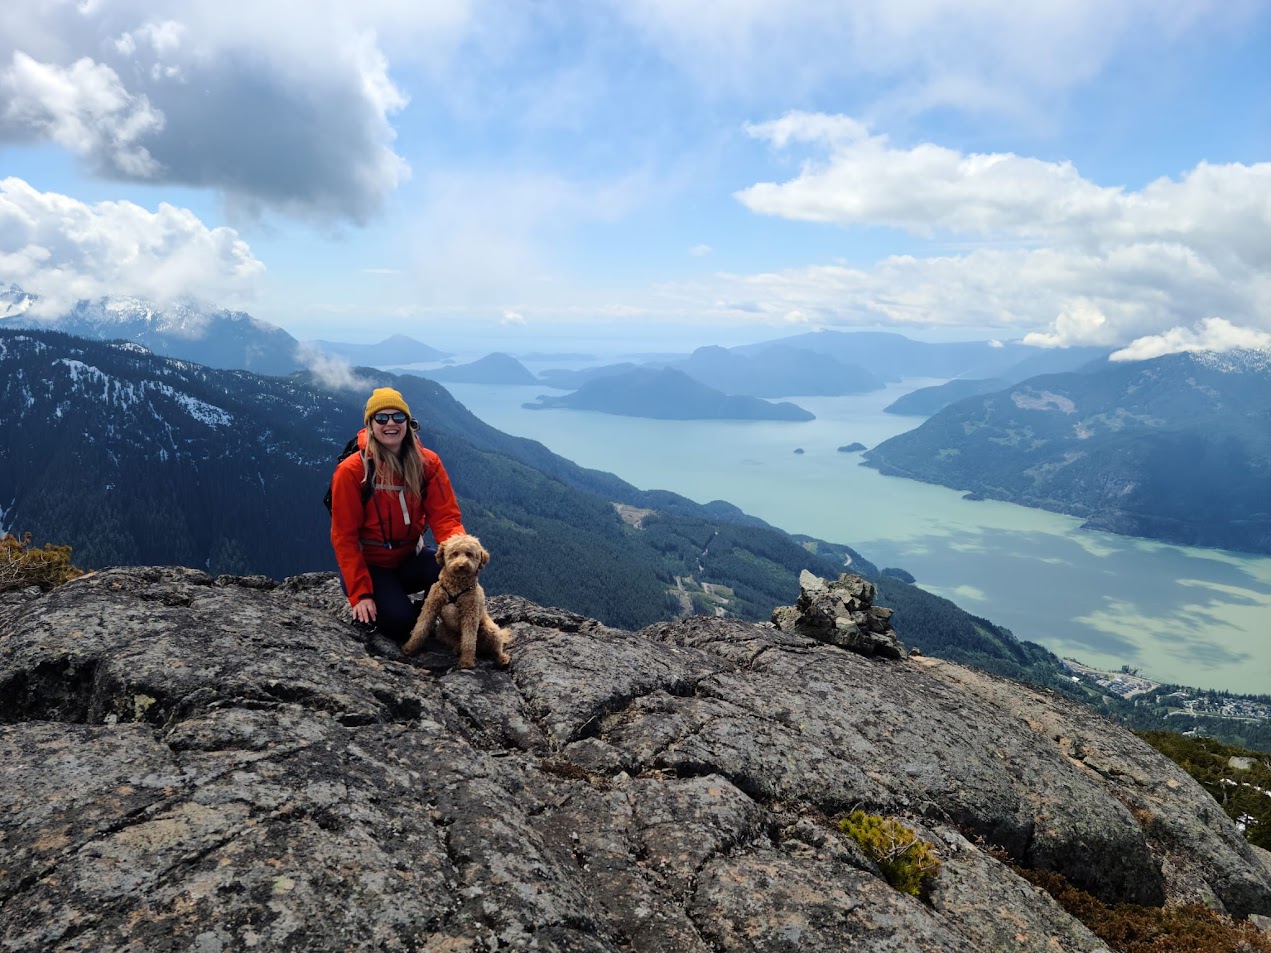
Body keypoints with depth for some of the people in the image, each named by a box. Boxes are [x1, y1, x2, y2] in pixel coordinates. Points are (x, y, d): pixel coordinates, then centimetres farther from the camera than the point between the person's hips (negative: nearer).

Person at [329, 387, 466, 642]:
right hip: (369, 564, -3)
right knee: (399, 621, -27)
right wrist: (360, 594, -20)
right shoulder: (351, 471, -15)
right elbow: (344, 537, -13)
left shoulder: (427, 463, -7)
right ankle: (367, 610, 8)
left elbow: (445, 516, -11)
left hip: (410, 558, 3)